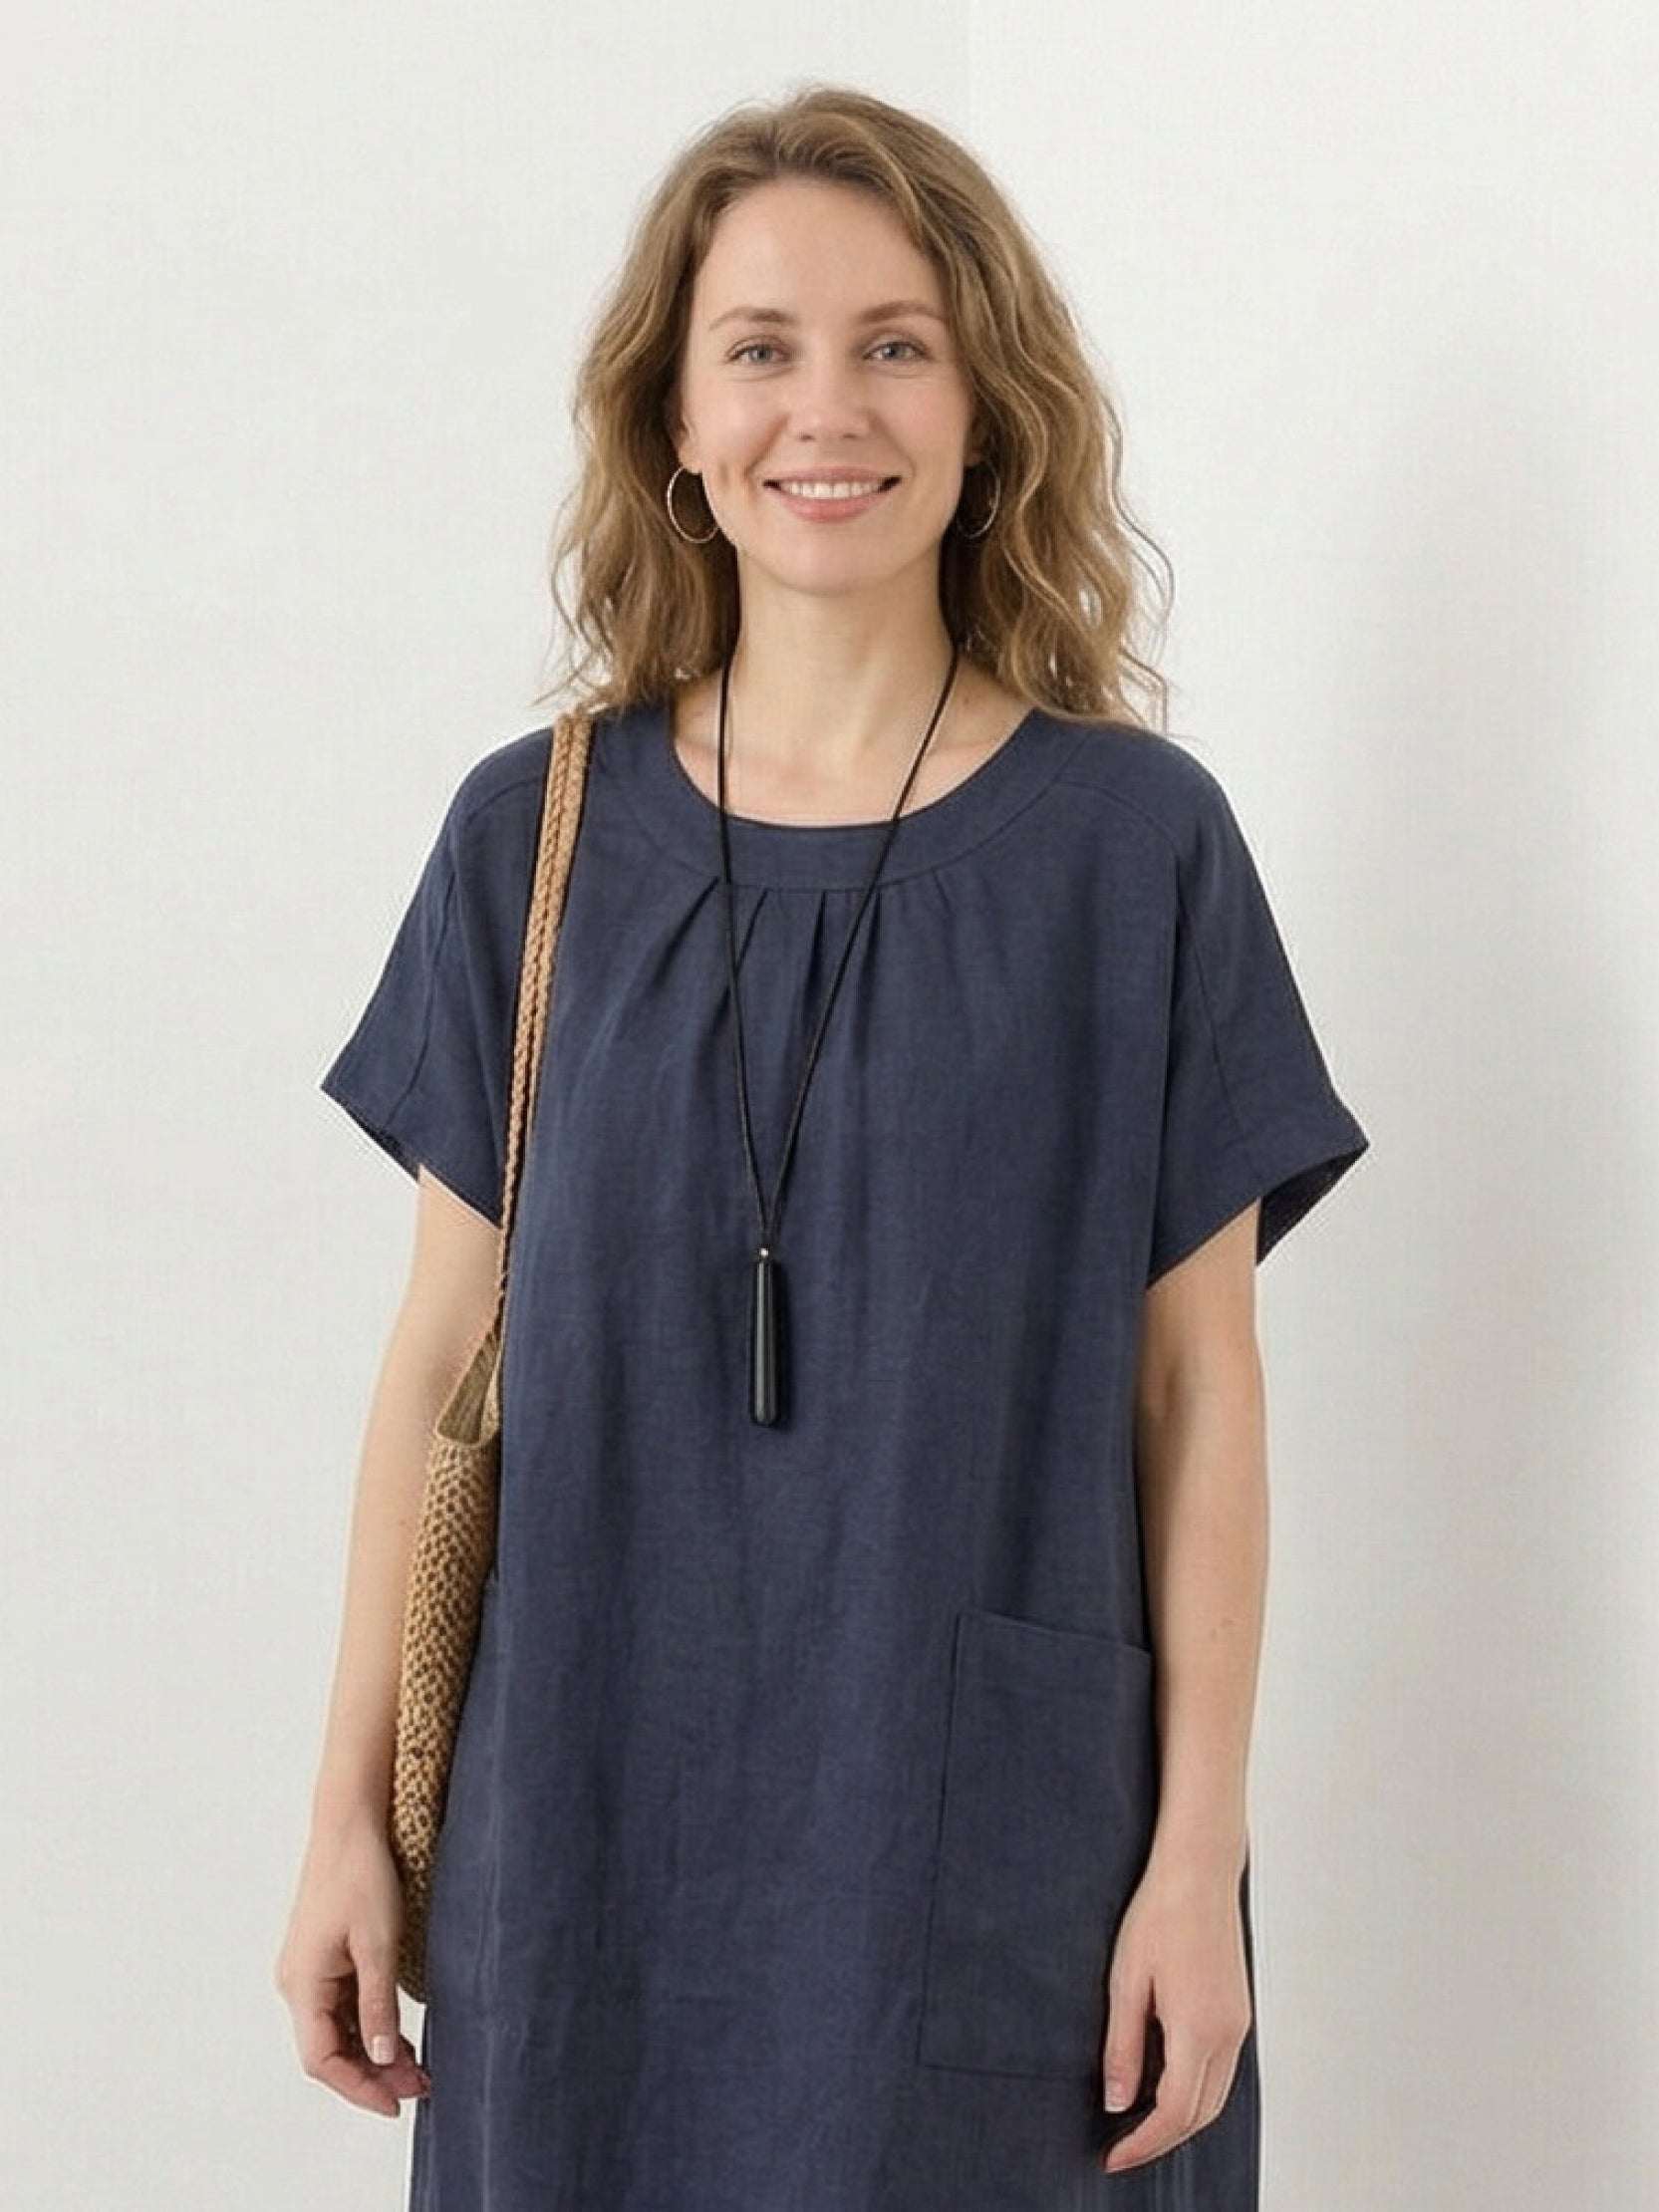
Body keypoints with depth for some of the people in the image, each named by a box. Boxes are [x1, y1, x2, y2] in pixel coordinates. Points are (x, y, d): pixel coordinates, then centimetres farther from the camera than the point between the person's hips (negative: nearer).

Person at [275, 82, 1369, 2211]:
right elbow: (441, 1354, 3)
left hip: (999, 1848, -1)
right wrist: (348, 1819, 3)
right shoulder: (533, 836, 1)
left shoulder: (1137, 840, -3)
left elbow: (1196, 1384, -2)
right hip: (591, 1848, 2)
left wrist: (1200, 1852, -5)